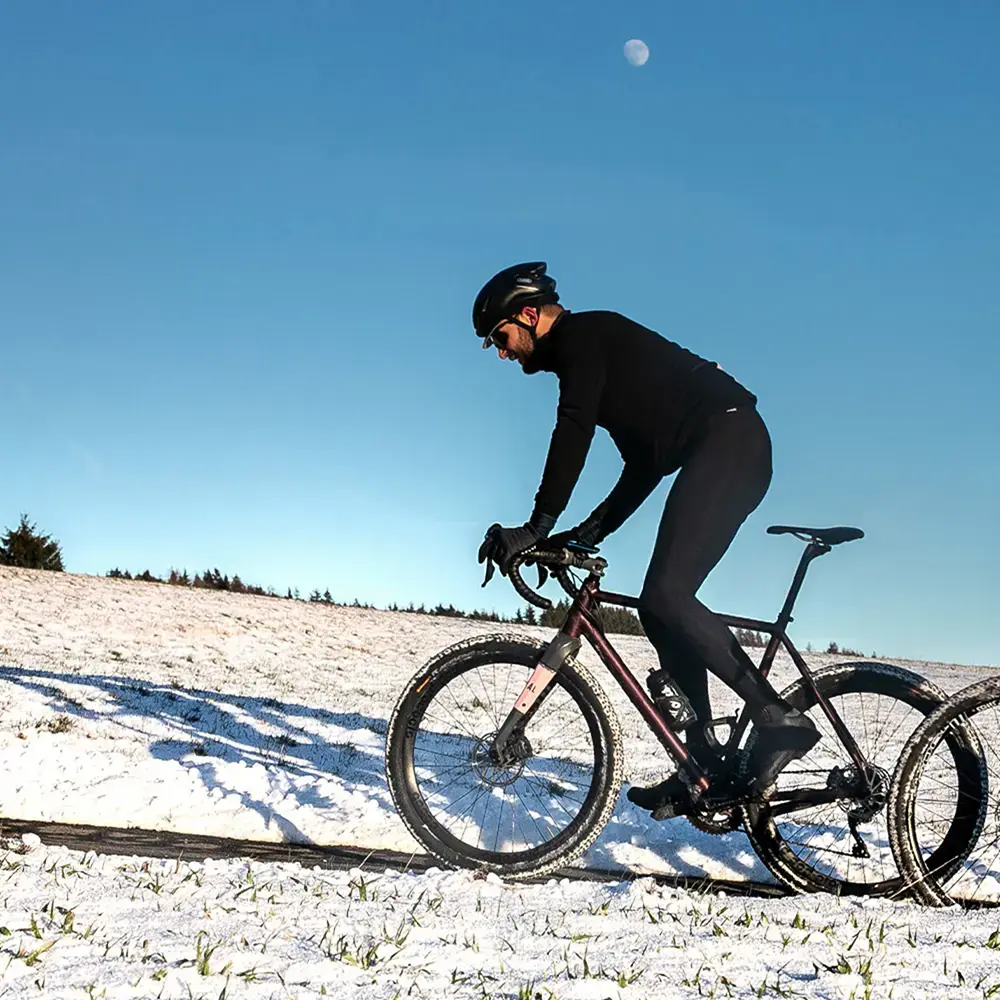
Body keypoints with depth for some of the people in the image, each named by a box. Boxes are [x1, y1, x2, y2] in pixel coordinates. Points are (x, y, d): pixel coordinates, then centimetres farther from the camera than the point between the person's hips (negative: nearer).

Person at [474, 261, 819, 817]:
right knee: (661, 607, 6)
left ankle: (781, 719, -19)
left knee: (666, 595, -20)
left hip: (728, 439, -10)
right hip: (722, 454, 10)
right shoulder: (591, 353, 27)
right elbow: (642, 467, 25)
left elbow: (574, 433, -16)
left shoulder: (583, 334, -1)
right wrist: (589, 533, 17)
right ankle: (704, 769, 7)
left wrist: (537, 527, -18)